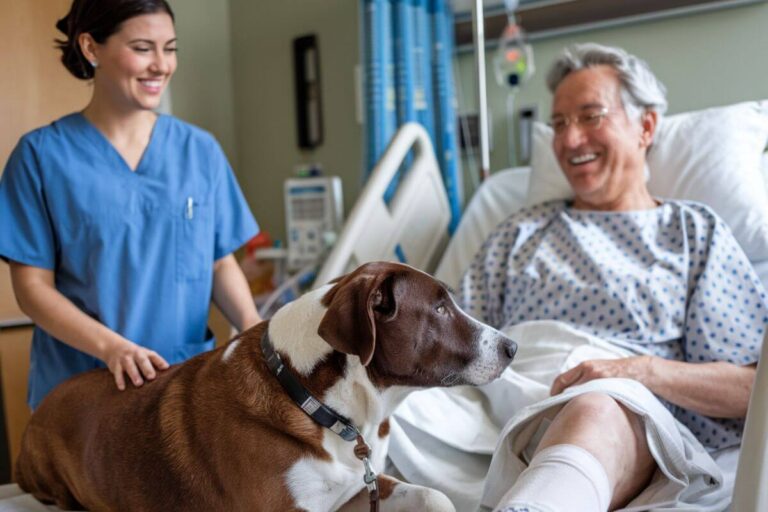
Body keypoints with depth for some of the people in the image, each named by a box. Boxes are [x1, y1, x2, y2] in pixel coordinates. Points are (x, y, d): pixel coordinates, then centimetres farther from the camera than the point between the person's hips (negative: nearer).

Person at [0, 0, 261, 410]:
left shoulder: (200, 150, 3)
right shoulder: (42, 154, -4)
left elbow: (221, 263, 7)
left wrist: (252, 328, -12)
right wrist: (111, 346, -21)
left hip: (190, 377, 2)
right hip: (78, 386, -2)